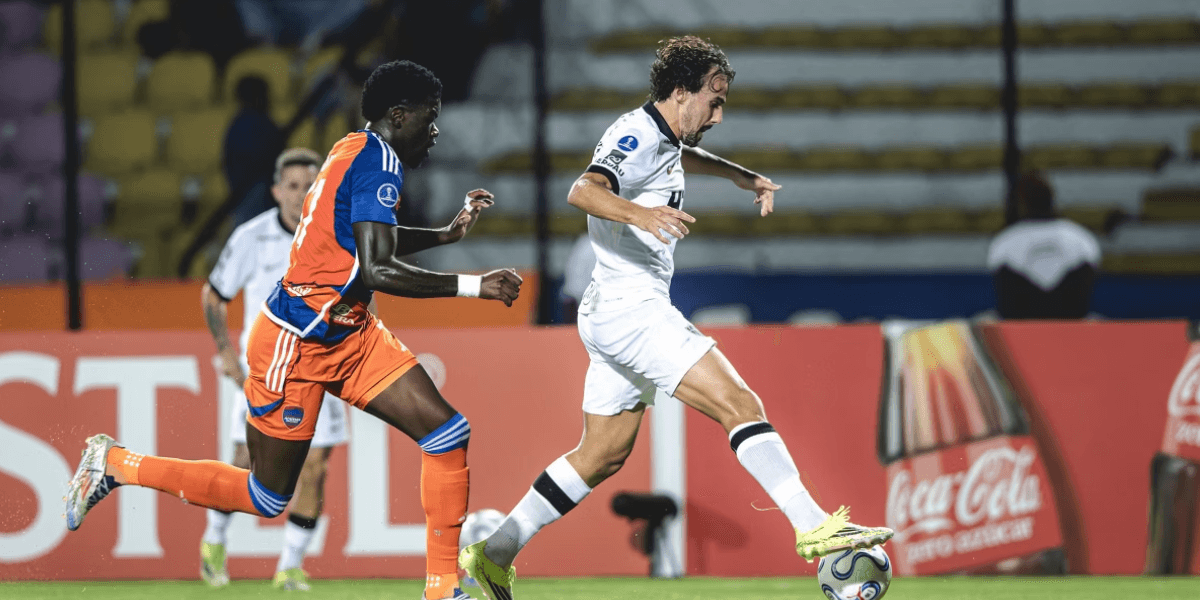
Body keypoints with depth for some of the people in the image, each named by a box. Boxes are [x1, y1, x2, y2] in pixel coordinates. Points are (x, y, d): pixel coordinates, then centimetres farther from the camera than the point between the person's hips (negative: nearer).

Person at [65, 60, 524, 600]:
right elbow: (376, 271, -31)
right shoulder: (378, 163, -21)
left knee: (449, 434, -3)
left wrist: (448, 233, 27)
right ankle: (116, 463, 18)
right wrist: (472, 286, -27)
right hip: (296, 345, -10)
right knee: (266, 497, 4)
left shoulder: (357, 151, 9)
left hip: (348, 334, 10)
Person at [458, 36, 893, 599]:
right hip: (630, 306, -11)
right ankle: (813, 527, -23)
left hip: (616, 316, 11)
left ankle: (494, 553, 17)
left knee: (604, 454, 14)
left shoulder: (662, 139, 17)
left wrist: (738, 174, 34)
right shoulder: (635, 136, -14)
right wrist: (639, 213, -48)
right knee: (739, 404, -17)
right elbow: (583, 191, -32)